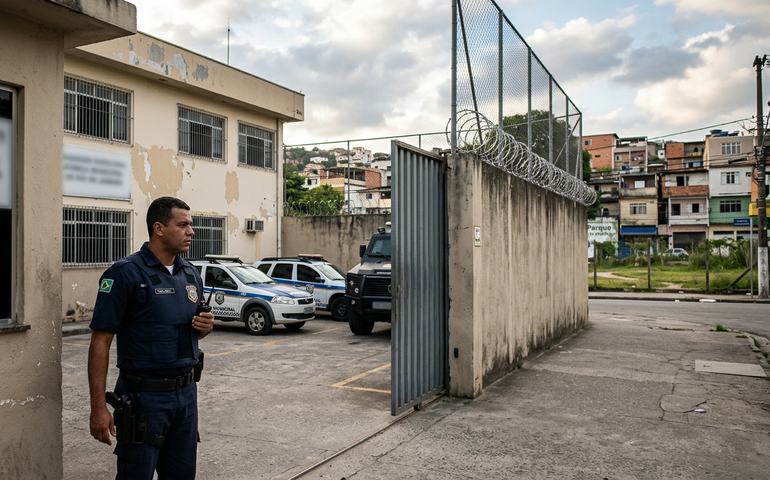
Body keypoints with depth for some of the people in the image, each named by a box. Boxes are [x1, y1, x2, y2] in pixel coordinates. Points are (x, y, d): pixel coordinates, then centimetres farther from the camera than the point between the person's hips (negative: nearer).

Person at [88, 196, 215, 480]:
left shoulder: (191, 274, 9)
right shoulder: (126, 273, -11)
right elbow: (100, 342, -13)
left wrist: (205, 327, -4)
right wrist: (98, 408, -17)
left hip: (185, 392, 6)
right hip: (144, 396, -6)